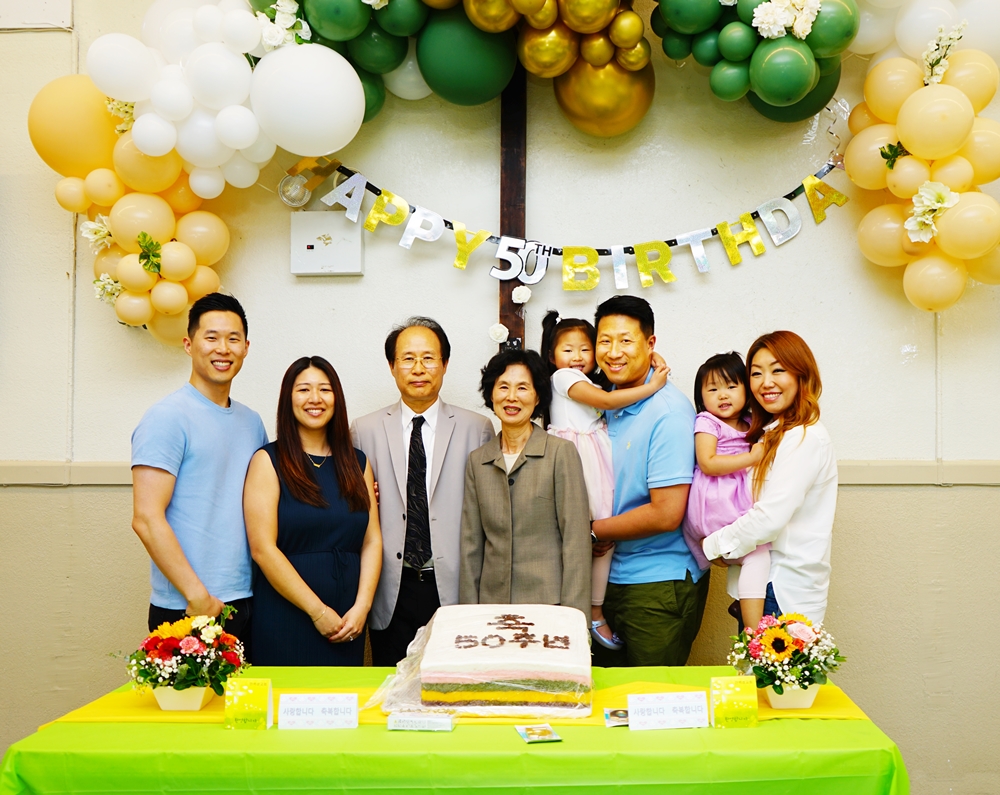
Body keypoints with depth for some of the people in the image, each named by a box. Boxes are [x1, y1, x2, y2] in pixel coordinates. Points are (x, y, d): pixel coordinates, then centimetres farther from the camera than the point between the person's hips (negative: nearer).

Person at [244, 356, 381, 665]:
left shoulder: (357, 463, 10)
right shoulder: (268, 461, -3)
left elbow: (372, 541, 5)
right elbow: (262, 548, -11)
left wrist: (362, 607, -8)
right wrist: (318, 611, -13)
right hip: (286, 617, -4)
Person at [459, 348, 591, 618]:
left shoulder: (562, 452, -3)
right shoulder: (477, 460, 9)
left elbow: (576, 540, -6)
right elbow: (471, 543, 10)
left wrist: (573, 616, -11)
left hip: (548, 601, -3)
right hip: (492, 603, 3)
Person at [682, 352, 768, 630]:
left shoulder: (748, 426, 17)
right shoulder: (707, 422, -4)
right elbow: (708, 463, -17)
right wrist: (752, 457, -17)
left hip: (740, 503, 8)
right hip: (716, 506, -8)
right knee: (757, 554, -15)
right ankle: (755, 636, -19)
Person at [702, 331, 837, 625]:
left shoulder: (806, 438, -14)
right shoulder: (767, 433, 15)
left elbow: (770, 518, -20)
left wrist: (712, 546, -10)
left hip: (787, 592, -8)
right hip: (762, 580, 8)